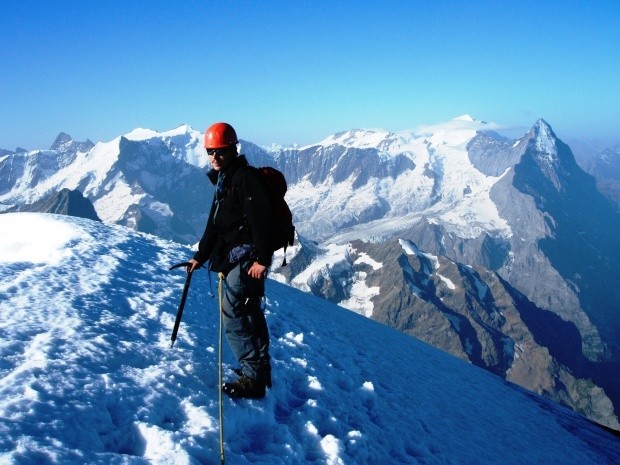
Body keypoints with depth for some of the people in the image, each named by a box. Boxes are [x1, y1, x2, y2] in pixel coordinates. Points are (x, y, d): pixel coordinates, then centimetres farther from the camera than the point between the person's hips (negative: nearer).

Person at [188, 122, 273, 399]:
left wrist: (261, 258, -27)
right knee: (249, 314, 15)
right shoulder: (223, 180, 20)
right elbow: (215, 225, 25)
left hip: (246, 257, -10)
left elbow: (259, 218, -21)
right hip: (233, 258, 10)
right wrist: (200, 257, 25)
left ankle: (253, 378, -6)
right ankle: (261, 372, 25)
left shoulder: (244, 177, -12)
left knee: (233, 313, -13)